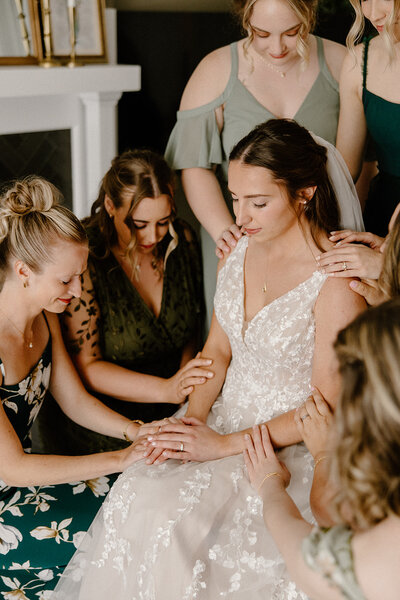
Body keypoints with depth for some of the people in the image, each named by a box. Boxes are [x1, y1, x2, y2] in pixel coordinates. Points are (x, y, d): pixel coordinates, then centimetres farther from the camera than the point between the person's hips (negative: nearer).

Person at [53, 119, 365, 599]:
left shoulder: (337, 281, -19)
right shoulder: (240, 248, 2)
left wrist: (224, 444, -17)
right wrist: (192, 419, -7)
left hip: (290, 447, -6)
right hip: (225, 416, 6)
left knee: (174, 522, -25)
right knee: (135, 497, -19)